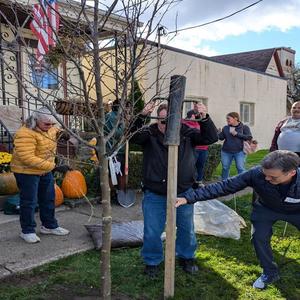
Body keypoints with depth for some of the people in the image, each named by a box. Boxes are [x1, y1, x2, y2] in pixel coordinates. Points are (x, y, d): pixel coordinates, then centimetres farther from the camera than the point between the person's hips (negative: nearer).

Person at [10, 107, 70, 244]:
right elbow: (28, 158, -33)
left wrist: (60, 133, -3)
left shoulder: (48, 128, -1)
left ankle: (49, 226, 30)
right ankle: (27, 231, 18)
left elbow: (55, 131, 23)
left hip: (45, 171, 8)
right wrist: (53, 166, -31)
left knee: (48, 199, 15)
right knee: (29, 202, 2)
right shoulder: (25, 134, -26)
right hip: (27, 172, -8)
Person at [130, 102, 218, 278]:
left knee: (186, 228, 19)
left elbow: (211, 138, -8)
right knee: (152, 231, 9)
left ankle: (186, 257, 43)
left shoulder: (187, 133, -2)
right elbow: (133, 136, -24)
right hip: (155, 194, -2)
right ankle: (152, 261, 32)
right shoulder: (150, 133, -7)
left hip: (184, 192, 2)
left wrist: (205, 119, -25)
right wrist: (141, 117, -39)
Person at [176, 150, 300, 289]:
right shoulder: (256, 174, -38)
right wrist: (189, 197, -45)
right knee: (259, 237, -13)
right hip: (266, 209, 0)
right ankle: (270, 273, 15)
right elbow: (223, 186, -38)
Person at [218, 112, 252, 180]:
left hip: (239, 152, -3)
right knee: (225, 168, 9)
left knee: (241, 168, -5)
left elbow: (249, 137, -10)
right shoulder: (225, 128, 7)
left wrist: (237, 134, -15)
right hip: (226, 152, 3)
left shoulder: (244, 127, -2)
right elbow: (221, 137, 7)